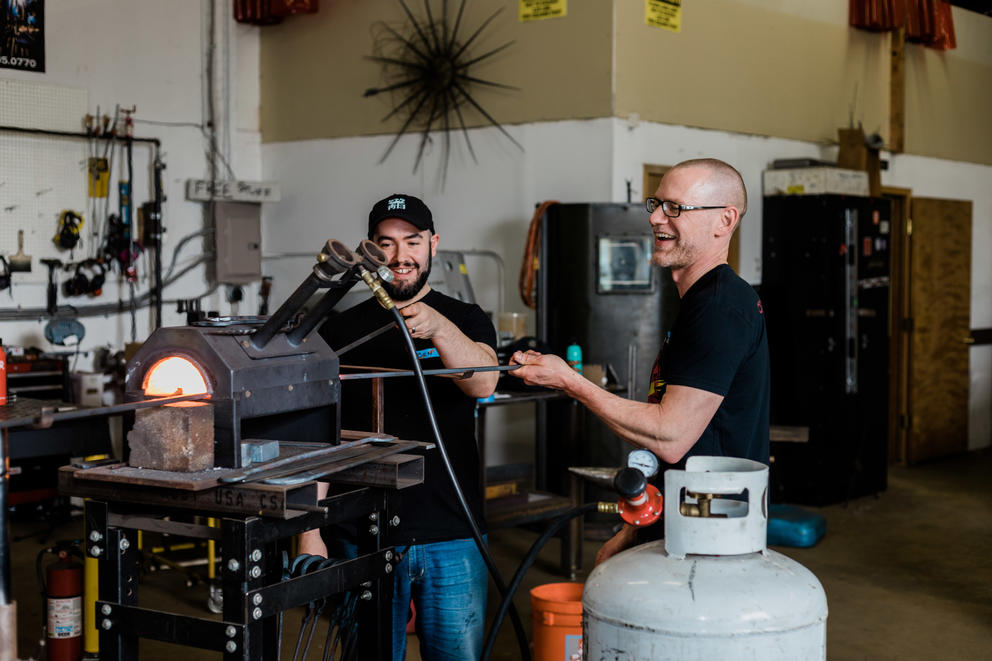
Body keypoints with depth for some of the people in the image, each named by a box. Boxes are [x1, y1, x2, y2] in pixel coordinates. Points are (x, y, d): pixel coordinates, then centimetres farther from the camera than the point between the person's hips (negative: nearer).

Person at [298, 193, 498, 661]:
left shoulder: (465, 321, 6)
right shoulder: (340, 332, 6)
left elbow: (483, 381, -16)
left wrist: (439, 329, -34)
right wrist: (309, 532, -5)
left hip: (452, 538, 0)